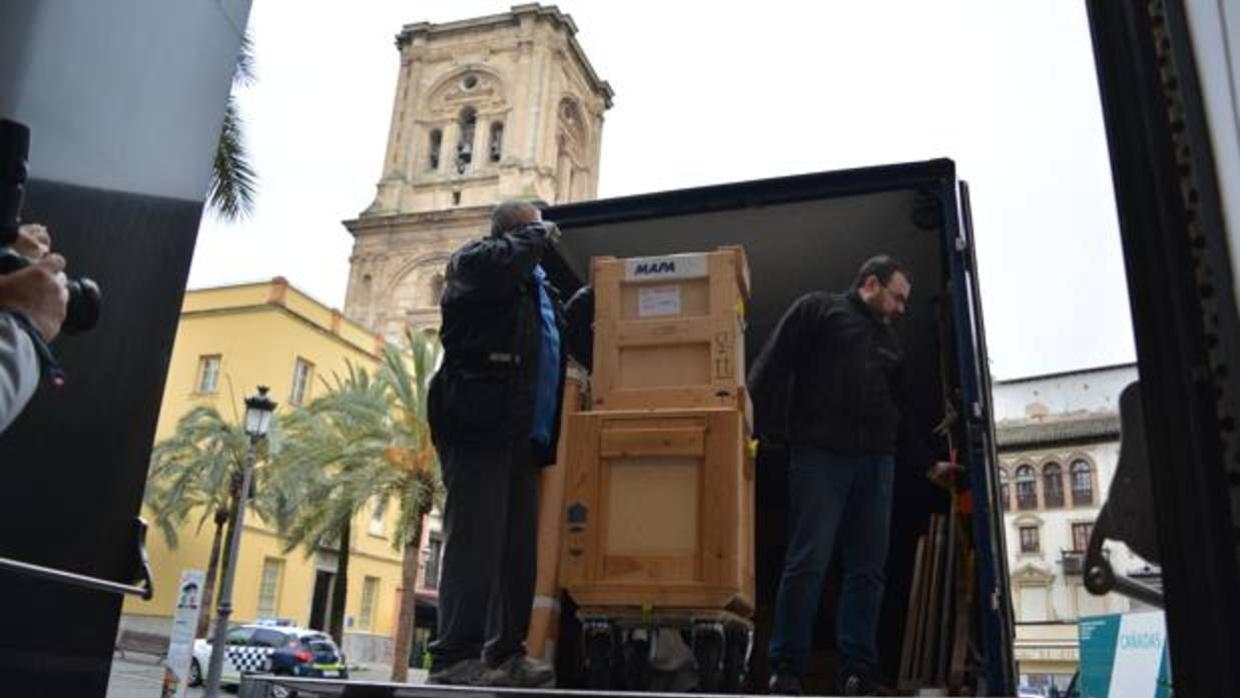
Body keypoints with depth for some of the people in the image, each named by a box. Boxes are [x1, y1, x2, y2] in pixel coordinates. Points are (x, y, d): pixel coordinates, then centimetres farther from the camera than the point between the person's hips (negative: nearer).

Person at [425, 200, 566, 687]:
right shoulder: (473, 259, 4)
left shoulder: (539, 286, 27)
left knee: (519, 550, 7)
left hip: (521, 435, 8)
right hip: (479, 427, -8)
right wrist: (535, 238, -2)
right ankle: (455, 657, -7)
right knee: (475, 544, -10)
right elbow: (499, 264, -19)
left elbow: (553, 350, 31)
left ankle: (505, 654, 13)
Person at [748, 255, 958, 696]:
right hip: (819, 453, -6)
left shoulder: (890, 341, 27)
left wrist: (929, 462, 20)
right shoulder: (817, 309, 7)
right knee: (807, 563, -8)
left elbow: (900, 412, 28)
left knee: (868, 569, 4)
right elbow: (771, 367, -3)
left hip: (876, 461, 7)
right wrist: (749, 426, -13)